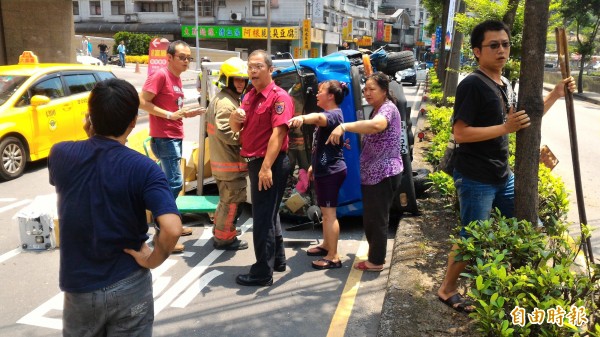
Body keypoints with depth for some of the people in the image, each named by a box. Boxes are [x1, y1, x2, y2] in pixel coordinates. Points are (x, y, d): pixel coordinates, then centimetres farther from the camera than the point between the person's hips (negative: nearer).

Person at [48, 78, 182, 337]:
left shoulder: (60, 154, -10)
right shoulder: (142, 168, -20)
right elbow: (172, 229, -30)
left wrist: (90, 136, 5)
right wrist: (152, 259, -13)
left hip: (78, 286, 3)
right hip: (128, 285, -2)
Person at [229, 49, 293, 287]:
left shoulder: (279, 97, -14)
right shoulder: (250, 96, 13)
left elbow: (278, 133, -23)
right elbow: (236, 129, 17)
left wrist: (266, 167, -29)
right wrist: (235, 117, -7)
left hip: (270, 164, -9)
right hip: (254, 161, 9)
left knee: (262, 217, -5)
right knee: (268, 214, 18)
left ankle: (262, 273, 4)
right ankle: (277, 259, 32)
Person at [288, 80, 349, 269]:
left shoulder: (334, 114, -16)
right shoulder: (328, 115, 19)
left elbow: (318, 117, -41)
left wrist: (302, 118, -62)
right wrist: (313, 165, 29)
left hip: (331, 171, -11)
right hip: (324, 170, 11)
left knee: (329, 212, -8)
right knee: (325, 211, 19)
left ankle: (333, 257, -3)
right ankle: (326, 245, 32)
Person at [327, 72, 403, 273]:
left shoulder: (388, 108, -15)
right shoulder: (376, 110, 18)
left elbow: (376, 125, -40)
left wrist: (344, 126, -44)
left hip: (384, 174, -10)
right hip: (372, 174, 10)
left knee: (377, 220, -1)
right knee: (371, 219, 18)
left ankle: (376, 261, 12)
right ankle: (375, 257, 31)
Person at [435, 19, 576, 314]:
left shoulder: (505, 85, 11)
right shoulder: (472, 85, -16)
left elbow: (524, 120, 24)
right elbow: (459, 134, -23)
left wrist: (556, 95, 15)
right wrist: (505, 128, -27)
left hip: (504, 176, 9)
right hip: (475, 179, -9)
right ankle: (447, 289, 22)